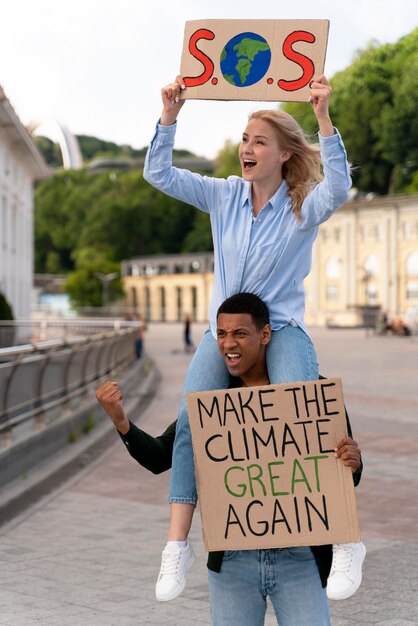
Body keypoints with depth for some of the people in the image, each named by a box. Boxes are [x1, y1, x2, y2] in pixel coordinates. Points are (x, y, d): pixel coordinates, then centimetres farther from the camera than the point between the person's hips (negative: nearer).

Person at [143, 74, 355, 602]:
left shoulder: (303, 207, -5)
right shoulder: (224, 195, 6)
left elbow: (338, 188, -27)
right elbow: (159, 175, 5)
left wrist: (323, 117, -34)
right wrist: (170, 115, -6)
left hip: (282, 329, -3)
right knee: (190, 420, -20)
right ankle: (177, 543, -16)